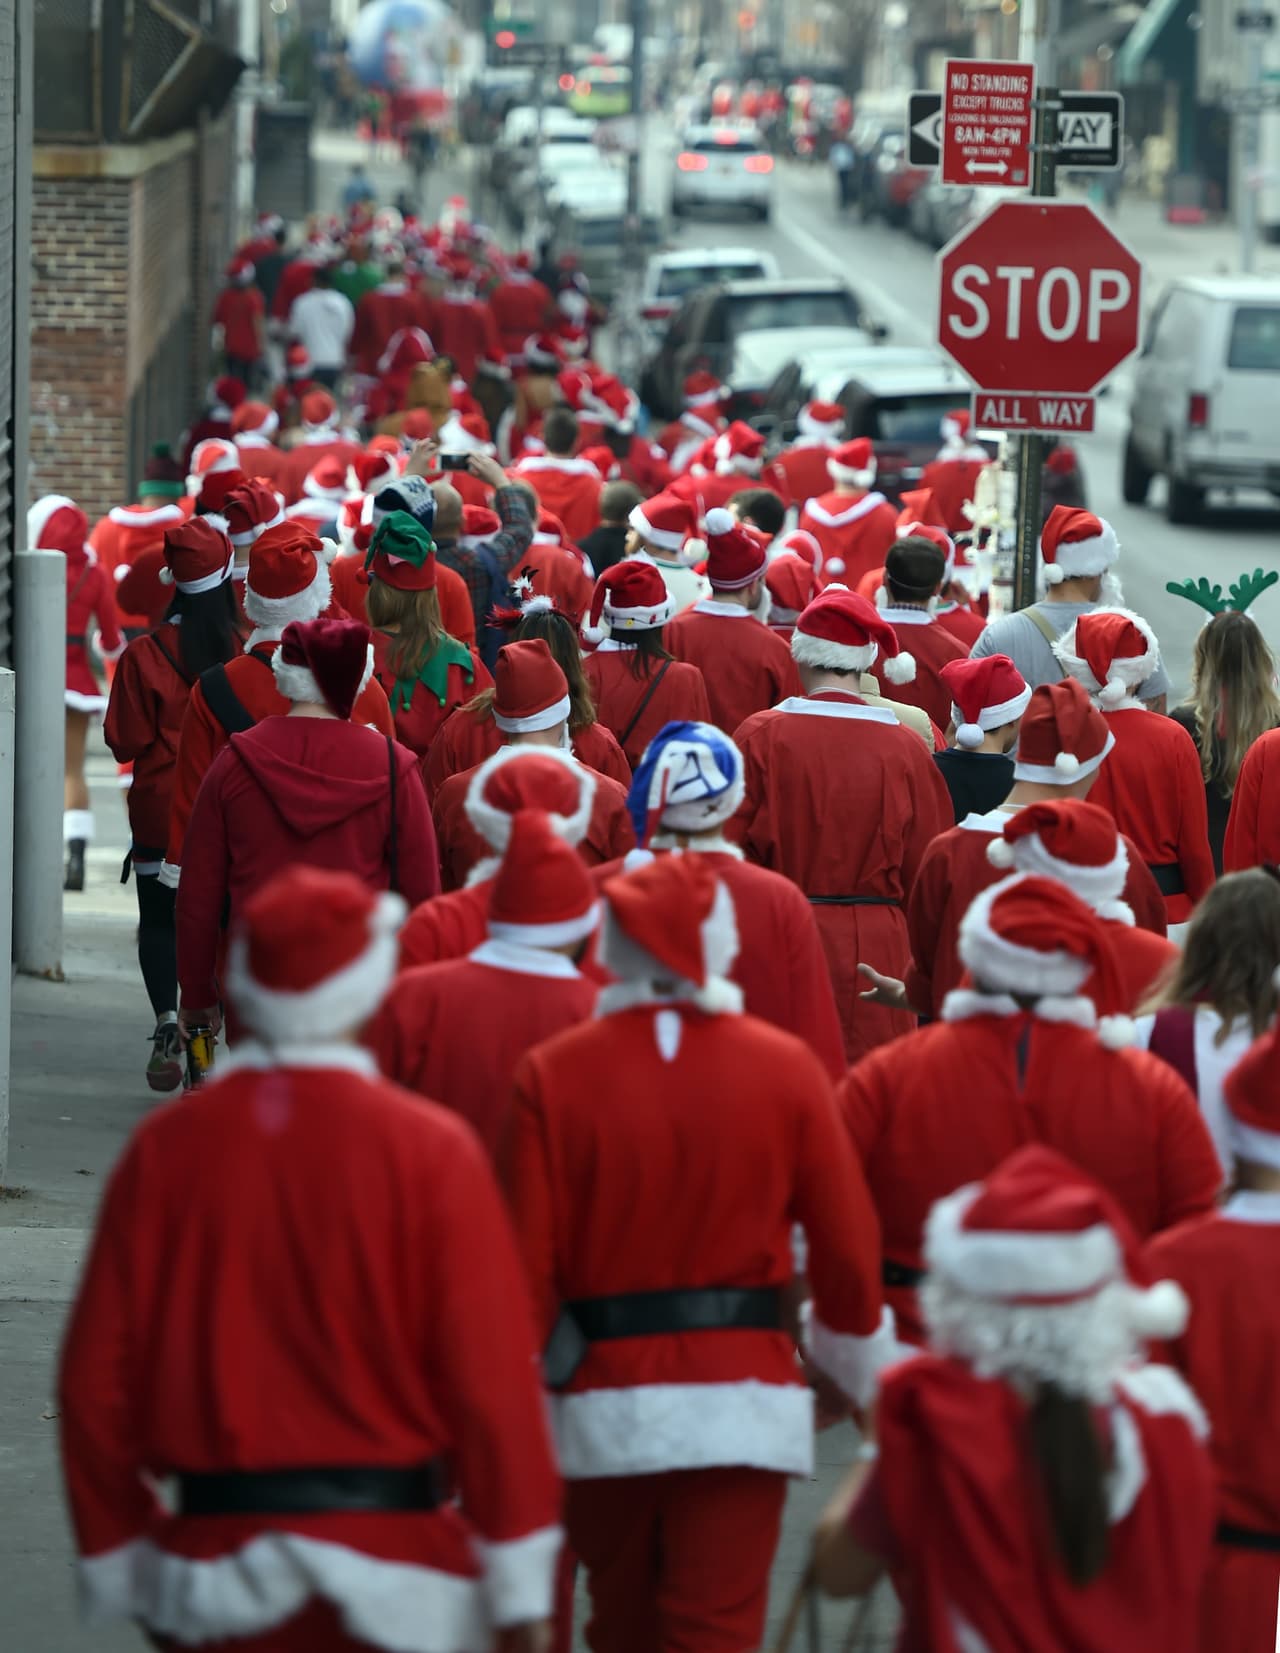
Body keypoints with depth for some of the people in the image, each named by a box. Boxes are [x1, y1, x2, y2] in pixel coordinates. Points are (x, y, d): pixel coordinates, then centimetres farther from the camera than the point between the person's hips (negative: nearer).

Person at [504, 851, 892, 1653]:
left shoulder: (552, 1074, -6)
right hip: (742, 1397, -1)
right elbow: (847, 1246, 0)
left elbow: (528, 1258, -7)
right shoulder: (786, 1067, -5)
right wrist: (858, 1365, 18)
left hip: (604, 1399, 1)